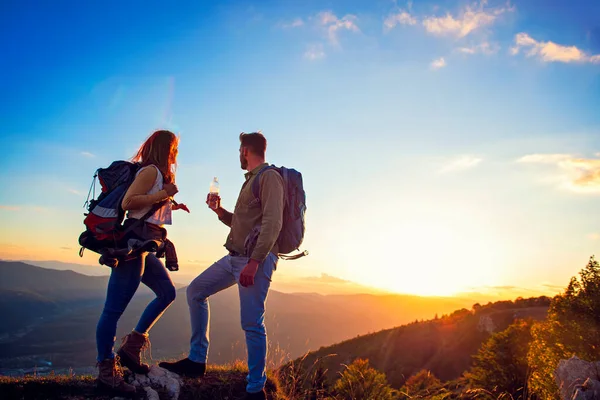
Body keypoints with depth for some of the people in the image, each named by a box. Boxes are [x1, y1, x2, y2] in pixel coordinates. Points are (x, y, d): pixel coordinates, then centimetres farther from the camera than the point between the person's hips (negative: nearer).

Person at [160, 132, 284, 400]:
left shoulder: (269, 177, -9)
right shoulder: (251, 179, 21)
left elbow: (272, 224, -21)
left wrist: (254, 262, -27)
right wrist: (219, 211, 15)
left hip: (256, 258, -10)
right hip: (235, 257, 10)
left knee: (252, 324, -10)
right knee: (195, 291, 12)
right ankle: (197, 361, 17)